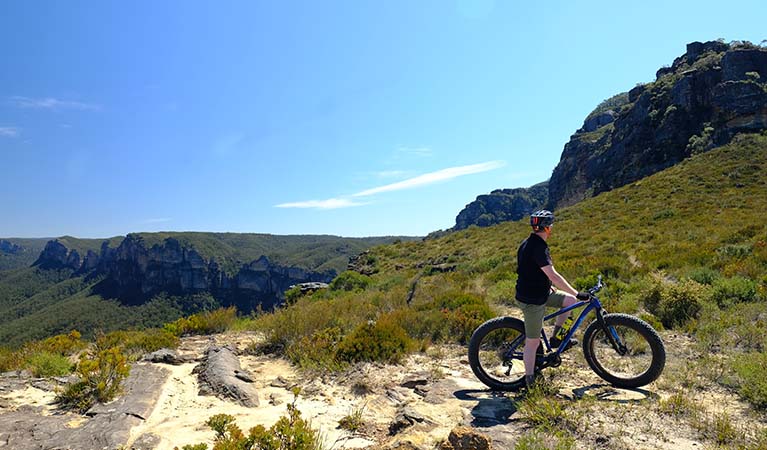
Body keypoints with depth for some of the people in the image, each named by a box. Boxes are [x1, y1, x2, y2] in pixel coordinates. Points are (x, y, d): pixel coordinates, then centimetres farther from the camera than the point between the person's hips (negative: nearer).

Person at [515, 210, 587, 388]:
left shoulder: (528, 244, 7)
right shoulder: (538, 248, -24)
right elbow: (553, 275, -27)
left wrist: (550, 287, 25)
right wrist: (577, 293, -22)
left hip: (541, 293, 9)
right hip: (532, 301, -9)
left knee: (570, 301, 10)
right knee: (533, 342, 2)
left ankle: (556, 337, 19)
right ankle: (530, 380, 16)